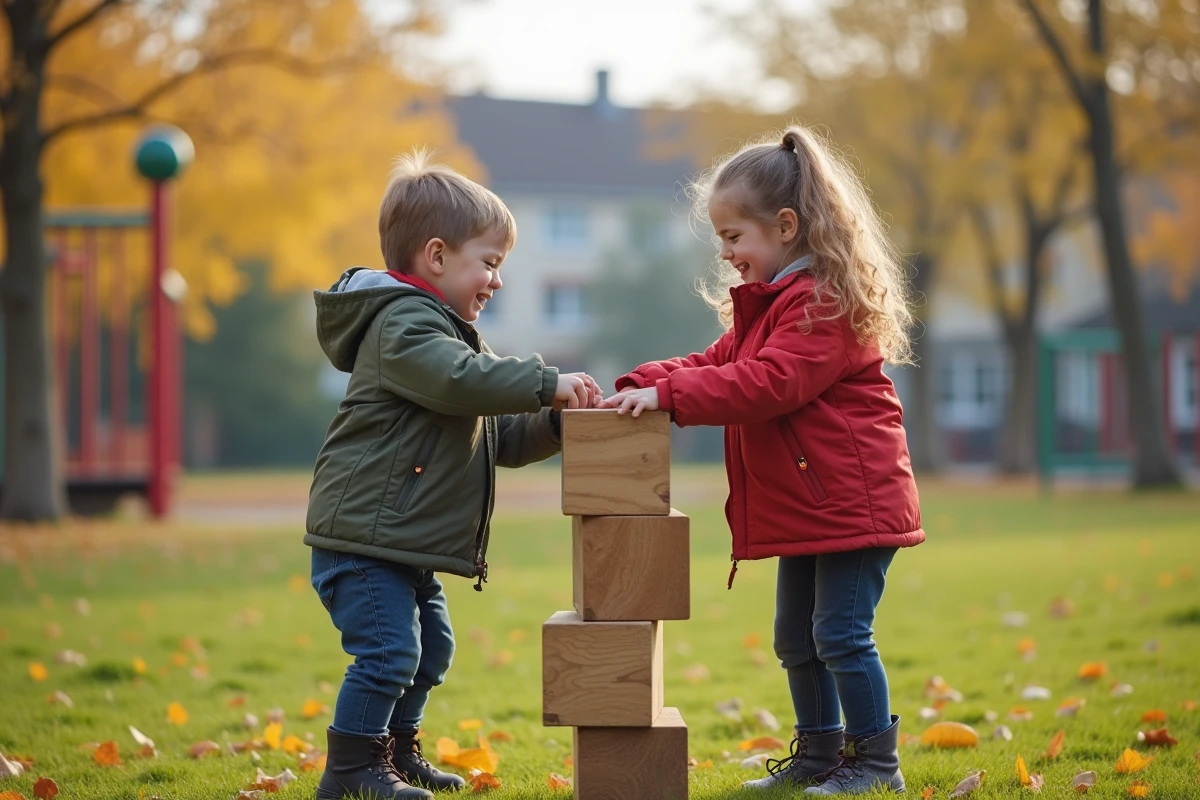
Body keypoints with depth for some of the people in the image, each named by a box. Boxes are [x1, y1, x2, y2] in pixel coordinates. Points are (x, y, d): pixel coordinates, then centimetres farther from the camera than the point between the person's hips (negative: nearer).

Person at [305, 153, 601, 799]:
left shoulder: (443, 330, 21)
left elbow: (495, 439, 19)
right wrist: (546, 384, -30)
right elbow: (460, 379, -34)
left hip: (406, 546, 11)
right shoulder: (403, 323, -13)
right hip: (362, 535, -11)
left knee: (430, 650, 18)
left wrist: (554, 423, 4)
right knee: (388, 651, -13)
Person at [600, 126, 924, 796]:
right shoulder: (767, 303, 16)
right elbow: (719, 364, 13)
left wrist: (669, 394, -30)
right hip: (804, 509, 10)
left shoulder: (826, 302, -18)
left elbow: (769, 383, -28)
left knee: (841, 634, -7)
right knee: (797, 639, 16)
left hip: (853, 500, -10)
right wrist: (643, 385, -4)